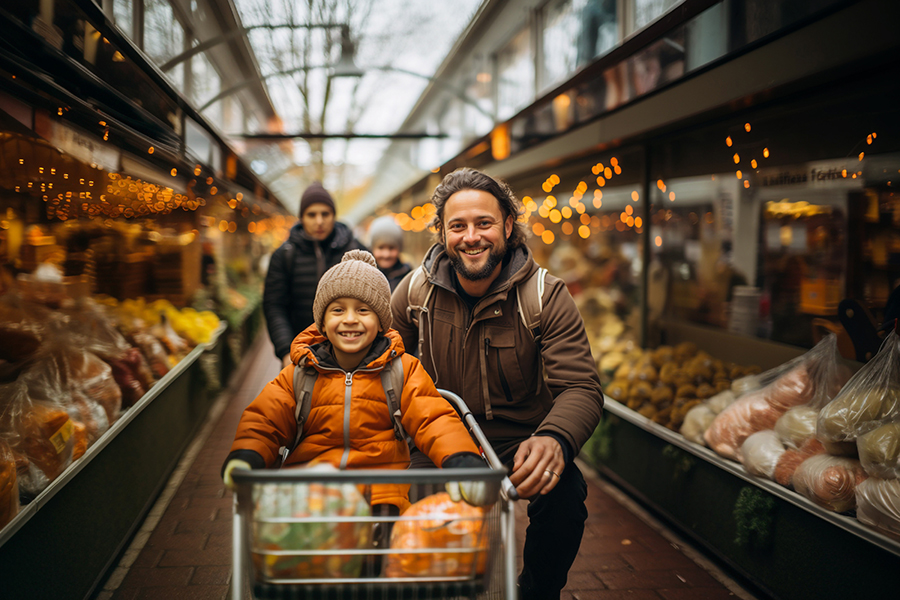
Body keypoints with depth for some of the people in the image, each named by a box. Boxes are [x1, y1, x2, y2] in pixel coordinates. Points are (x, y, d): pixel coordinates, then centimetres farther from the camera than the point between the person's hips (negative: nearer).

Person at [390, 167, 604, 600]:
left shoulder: (546, 296, -12)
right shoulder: (415, 291, -4)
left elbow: (581, 388, -20)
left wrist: (555, 439, -42)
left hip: (520, 441, -1)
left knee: (564, 495, -30)